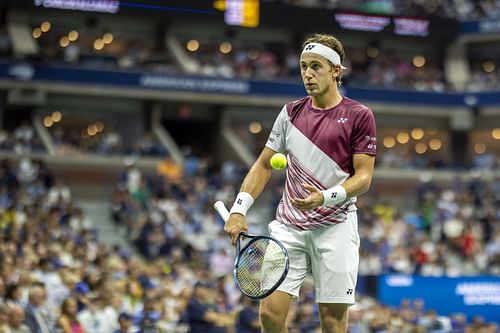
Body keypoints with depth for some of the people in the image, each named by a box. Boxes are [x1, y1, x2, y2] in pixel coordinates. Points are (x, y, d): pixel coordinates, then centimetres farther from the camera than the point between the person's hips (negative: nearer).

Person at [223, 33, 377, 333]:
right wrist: (239, 210, 3)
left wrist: (326, 198, -23)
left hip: (335, 227, -3)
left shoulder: (359, 116, -1)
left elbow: (364, 176, -6)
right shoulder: (291, 113, 11)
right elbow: (264, 165, 15)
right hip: (289, 226, 3)